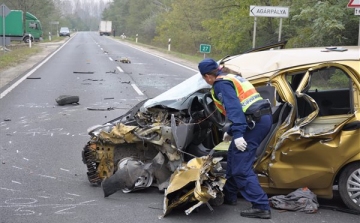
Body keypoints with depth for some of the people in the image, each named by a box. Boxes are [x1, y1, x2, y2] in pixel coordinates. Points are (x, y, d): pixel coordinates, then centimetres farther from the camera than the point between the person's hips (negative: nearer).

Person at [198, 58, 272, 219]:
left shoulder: (221, 84, -5)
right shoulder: (233, 78, 25)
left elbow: (234, 108, -21)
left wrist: (237, 134, -28)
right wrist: (231, 131, 39)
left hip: (253, 123, -10)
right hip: (264, 117, 10)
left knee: (241, 167, -8)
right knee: (234, 156, 24)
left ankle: (261, 207, -12)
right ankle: (229, 195, 34)